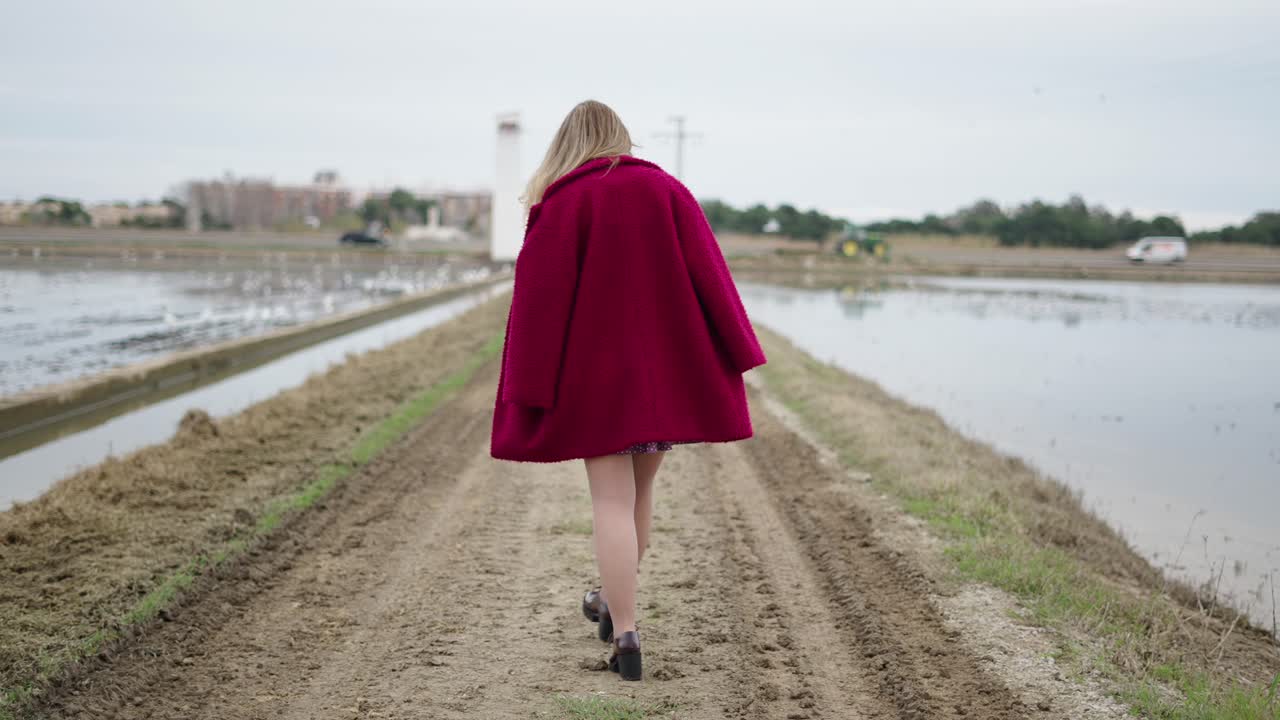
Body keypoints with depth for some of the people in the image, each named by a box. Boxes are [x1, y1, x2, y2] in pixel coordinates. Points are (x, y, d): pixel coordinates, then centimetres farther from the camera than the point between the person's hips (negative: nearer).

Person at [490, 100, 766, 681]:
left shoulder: (560, 204, -6)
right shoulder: (667, 190, 3)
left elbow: (539, 299, -8)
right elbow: (709, 277, 0)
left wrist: (529, 390, -5)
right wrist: (731, 363, 3)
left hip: (595, 372, -3)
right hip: (666, 368, 4)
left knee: (611, 503, -1)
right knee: (639, 490, 18)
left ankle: (626, 638, -7)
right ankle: (613, 602, 36)